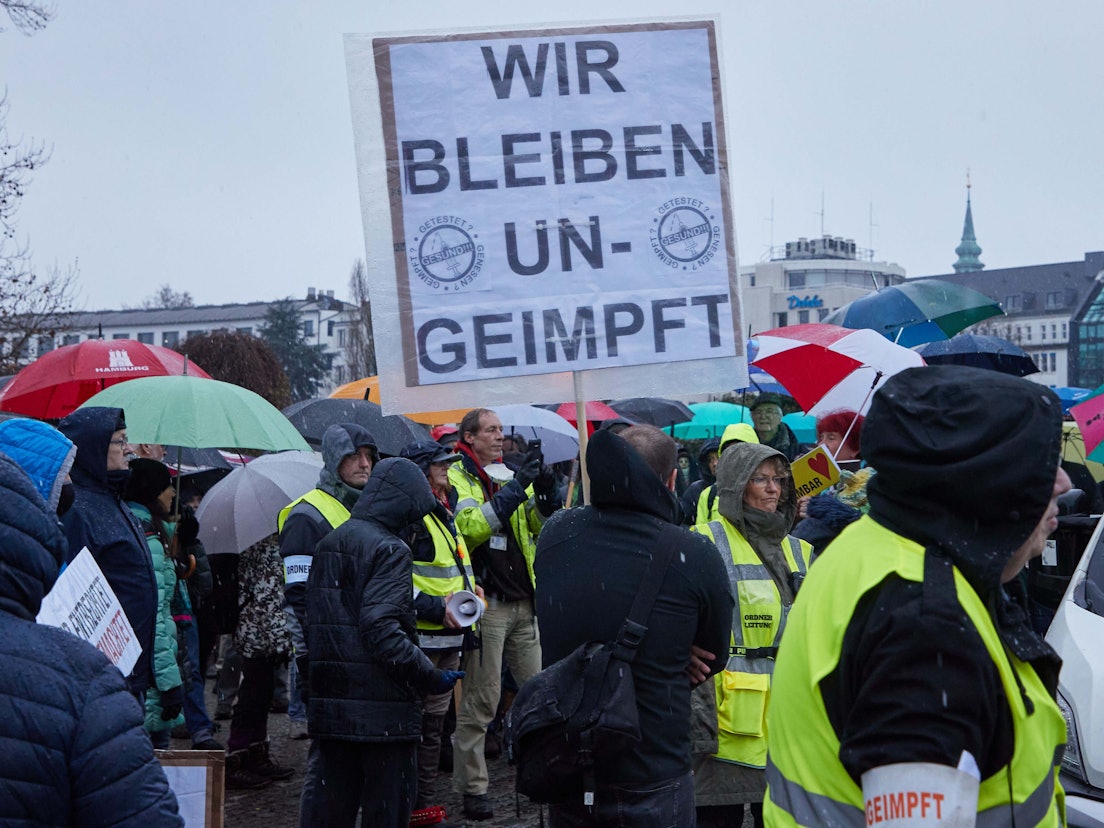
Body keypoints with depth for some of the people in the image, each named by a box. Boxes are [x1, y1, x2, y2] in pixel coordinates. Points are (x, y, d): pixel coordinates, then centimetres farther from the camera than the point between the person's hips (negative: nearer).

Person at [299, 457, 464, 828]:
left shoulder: (328, 544, 13)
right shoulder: (390, 550, -12)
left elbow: (311, 620, 16)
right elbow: (381, 629, -23)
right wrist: (431, 676, -17)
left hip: (328, 702, 8)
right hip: (383, 707, -7)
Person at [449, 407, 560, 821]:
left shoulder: (514, 476, 15)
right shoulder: (457, 478, -4)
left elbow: (544, 529, 11)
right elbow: (470, 528, -21)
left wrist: (546, 494, -8)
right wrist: (514, 489, -23)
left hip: (524, 604, 6)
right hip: (485, 602, -6)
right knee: (480, 701, -2)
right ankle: (471, 787, 7)